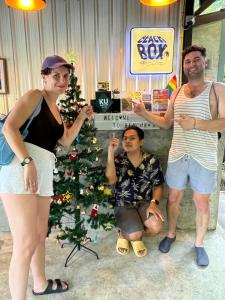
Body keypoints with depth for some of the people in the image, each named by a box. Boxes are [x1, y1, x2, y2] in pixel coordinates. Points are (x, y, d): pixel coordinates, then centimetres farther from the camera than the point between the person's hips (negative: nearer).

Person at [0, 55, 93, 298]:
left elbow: (66, 140, 27)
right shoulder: (35, 96, -2)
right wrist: (27, 162, -25)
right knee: (26, 243, -7)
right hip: (20, 168, -9)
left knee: (40, 234, 21)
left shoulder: (55, 109, 23)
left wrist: (82, 117, 22)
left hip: (43, 172, 9)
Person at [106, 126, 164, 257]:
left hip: (145, 202, 2)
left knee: (156, 227, -26)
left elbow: (158, 186, 2)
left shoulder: (152, 161, -4)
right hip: (124, 204, -1)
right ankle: (123, 233, 16)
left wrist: (154, 202, -17)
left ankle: (137, 237, 11)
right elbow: (111, 180, -25)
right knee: (134, 234, -25)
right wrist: (111, 153, -30)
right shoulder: (118, 160, -7)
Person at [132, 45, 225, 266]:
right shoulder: (177, 93, 9)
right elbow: (166, 123, 12)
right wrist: (144, 113, -2)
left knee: (201, 203, 10)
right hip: (177, 156, 3)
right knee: (173, 198, 14)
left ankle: (199, 244, 31)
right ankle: (171, 234, 37)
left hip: (204, 159, -3)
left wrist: (195, 123, -24)